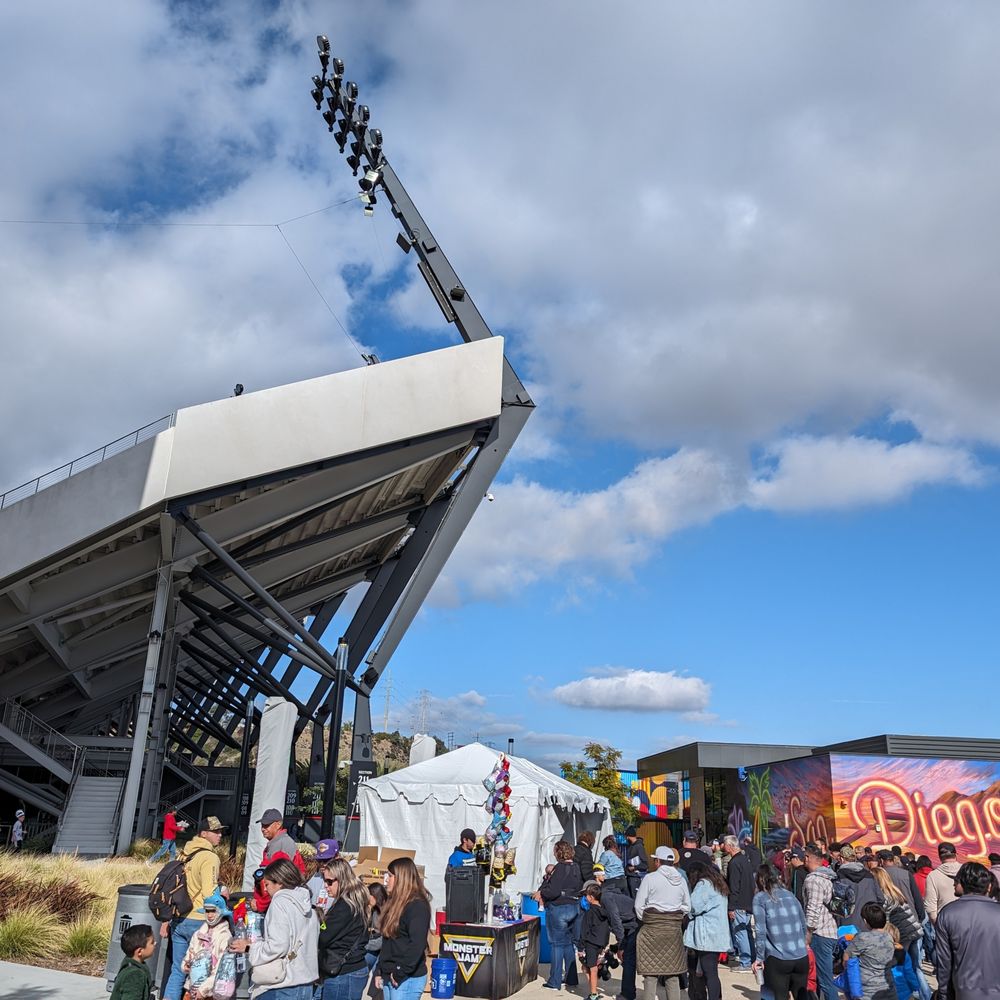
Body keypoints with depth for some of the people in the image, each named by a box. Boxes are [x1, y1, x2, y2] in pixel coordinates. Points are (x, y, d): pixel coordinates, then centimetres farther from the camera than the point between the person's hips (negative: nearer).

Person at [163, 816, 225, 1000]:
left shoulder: (185, 854, 10)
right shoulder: (210, 857, -15)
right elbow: (209, 894, -23)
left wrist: (166, 920, 19)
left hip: (178, 920, 7)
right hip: (198, 922, -7)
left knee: (177, 971, 14)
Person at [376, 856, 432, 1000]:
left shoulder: (418, 905, -14)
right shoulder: (396, 903, 14)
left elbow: (417, 944, -22)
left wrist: (400, 972, -20)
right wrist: (380, 971, 15)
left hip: (407, 979, -8)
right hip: (389, 976, 9)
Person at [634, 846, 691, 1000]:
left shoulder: (650, 878, -8)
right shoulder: (681, 879, 5)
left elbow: (639, 906, -6)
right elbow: (687, 906, 10)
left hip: (652, 929, -4)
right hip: (675, 929, 4)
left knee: (650, 973, 2)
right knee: (672, 974, 13)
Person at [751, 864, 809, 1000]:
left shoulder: (760, 898, -2)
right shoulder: (789, 894, 11)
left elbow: (760, 931, -8)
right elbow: (803, 924, 17)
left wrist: (759, 958, -1)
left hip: (778, 959, -4)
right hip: (802, 957, 4)